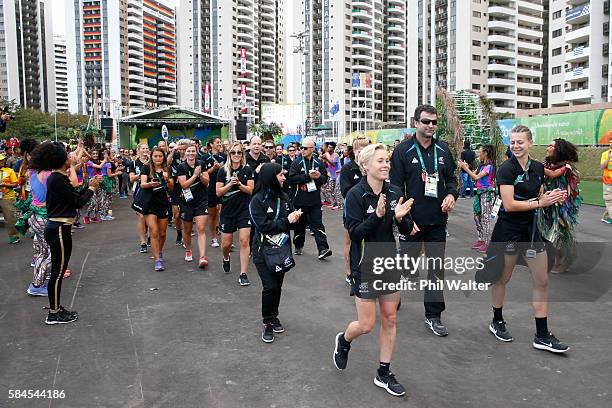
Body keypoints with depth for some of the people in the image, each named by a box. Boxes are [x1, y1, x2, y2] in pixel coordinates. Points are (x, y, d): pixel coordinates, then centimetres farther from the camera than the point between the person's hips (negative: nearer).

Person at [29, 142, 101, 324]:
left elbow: (74, 197, 15)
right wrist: (92, 187, -2)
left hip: (58, 228, 10)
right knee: (58, 271, -1)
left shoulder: (56, 178, 11)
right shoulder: (58, 180, -19)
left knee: (58, 270, 16)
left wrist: (90, 186, 10)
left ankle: (56, 308, 27)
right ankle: (53, 314, 9)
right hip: (59, 229, -10)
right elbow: (78, 202, -15)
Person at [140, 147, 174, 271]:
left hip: (163, 204, 3)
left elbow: (171, 188, 0)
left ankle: (159, 251, 38)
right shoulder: (146, 168, -1)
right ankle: (158, 260, -5)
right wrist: (151, 184, -34)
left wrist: (167, 180, -20)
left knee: (162, 233, 10)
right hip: (150, 204, -3)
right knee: (154, 232, -10)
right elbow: (142, 184, -13)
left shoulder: (167, 169, 5)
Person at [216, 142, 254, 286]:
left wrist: (239, 184, -18)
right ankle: (226, 258, 43)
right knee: (226, 244, 7)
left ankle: (243, 274, 0)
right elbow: (218, 192, -2)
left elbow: (250, 190, -2)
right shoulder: (223, 171, 0)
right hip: (227, 210, 1)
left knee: (244, 241, -8)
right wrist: (230, 184, -17)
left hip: (244, 209, -1)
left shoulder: (247, 170, 0)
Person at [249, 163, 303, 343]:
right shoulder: (257, 200, -12)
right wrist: (286, 221, -22)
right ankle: (268, 323, 8)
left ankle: (274, 317, 31)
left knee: (278, 285, 12)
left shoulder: (284, 197, 3)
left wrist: (295, 218, -13)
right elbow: (263, 226, -20)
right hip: (264, 249, -5)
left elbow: (291, 220, 10)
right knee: (270, 286, -10)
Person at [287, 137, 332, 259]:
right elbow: (292, 179, -13)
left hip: (315, 200, 1)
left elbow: (325, 179, 8)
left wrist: (318, 177, -15)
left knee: (317, 224, -3)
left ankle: (323, 249, -7)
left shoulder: (319, 163, 7)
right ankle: (299, 246, 28)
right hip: (300, 200, -1)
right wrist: (308, 176, -18)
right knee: (300, 224, 11)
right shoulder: (296, 163, -1)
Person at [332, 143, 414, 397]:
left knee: (390, 320, 11)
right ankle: (343, 340, 37)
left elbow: (408, 230, 2)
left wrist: (400, 217, -19)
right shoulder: (355, 195, -14)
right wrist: (377, 215, -32)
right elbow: (354, 233, -19)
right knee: (366, 324, 2)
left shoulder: (394, 192, 0)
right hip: (365, 266, -5)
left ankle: (383, 374, 27)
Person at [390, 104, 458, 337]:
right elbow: (395, 187, -8)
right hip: (412, 220, -4)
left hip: (437, 221, 4)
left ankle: (433, 316, 18)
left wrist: (451, 194, -5)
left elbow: (451, 177, 18)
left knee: (437, 267, 7)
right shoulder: (403, 150, -6)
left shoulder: (443, 149, 7)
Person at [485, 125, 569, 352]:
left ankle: (542, 336, 18)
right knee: (502, 278, 9)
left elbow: (540, 197, 17)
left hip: (531, 229, 7)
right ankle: (497, 321, 31)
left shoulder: (538, 168, 6)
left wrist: (551, 198, -4)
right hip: (508, 230, -6)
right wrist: (539, 202, -18)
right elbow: (509, 205, -21)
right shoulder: (507, 169, -14)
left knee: (542, 281, 7)